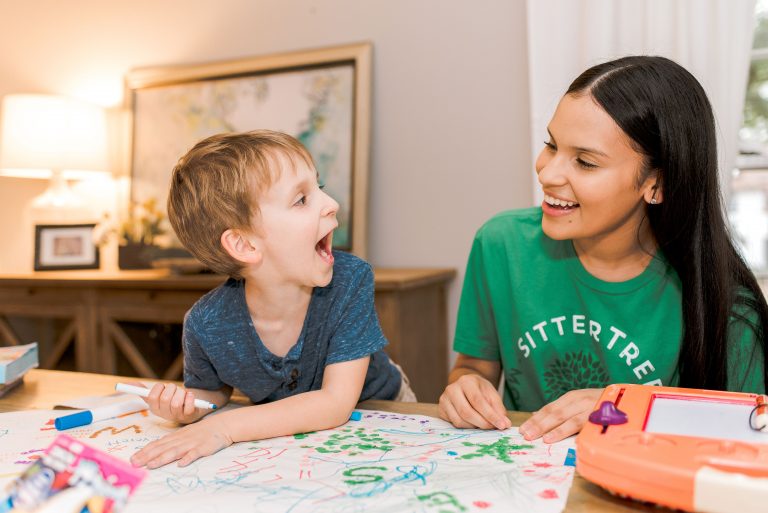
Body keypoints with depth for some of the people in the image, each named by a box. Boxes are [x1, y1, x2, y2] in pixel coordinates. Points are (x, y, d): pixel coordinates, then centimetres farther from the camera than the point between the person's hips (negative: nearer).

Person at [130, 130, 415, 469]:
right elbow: (211, 391, 1)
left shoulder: (350, 280, -26)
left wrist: (225, 427, -35)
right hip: (286, 441, 2)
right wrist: (188, 406, -23)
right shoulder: (205, 324, -22)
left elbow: (337, 402, -29)